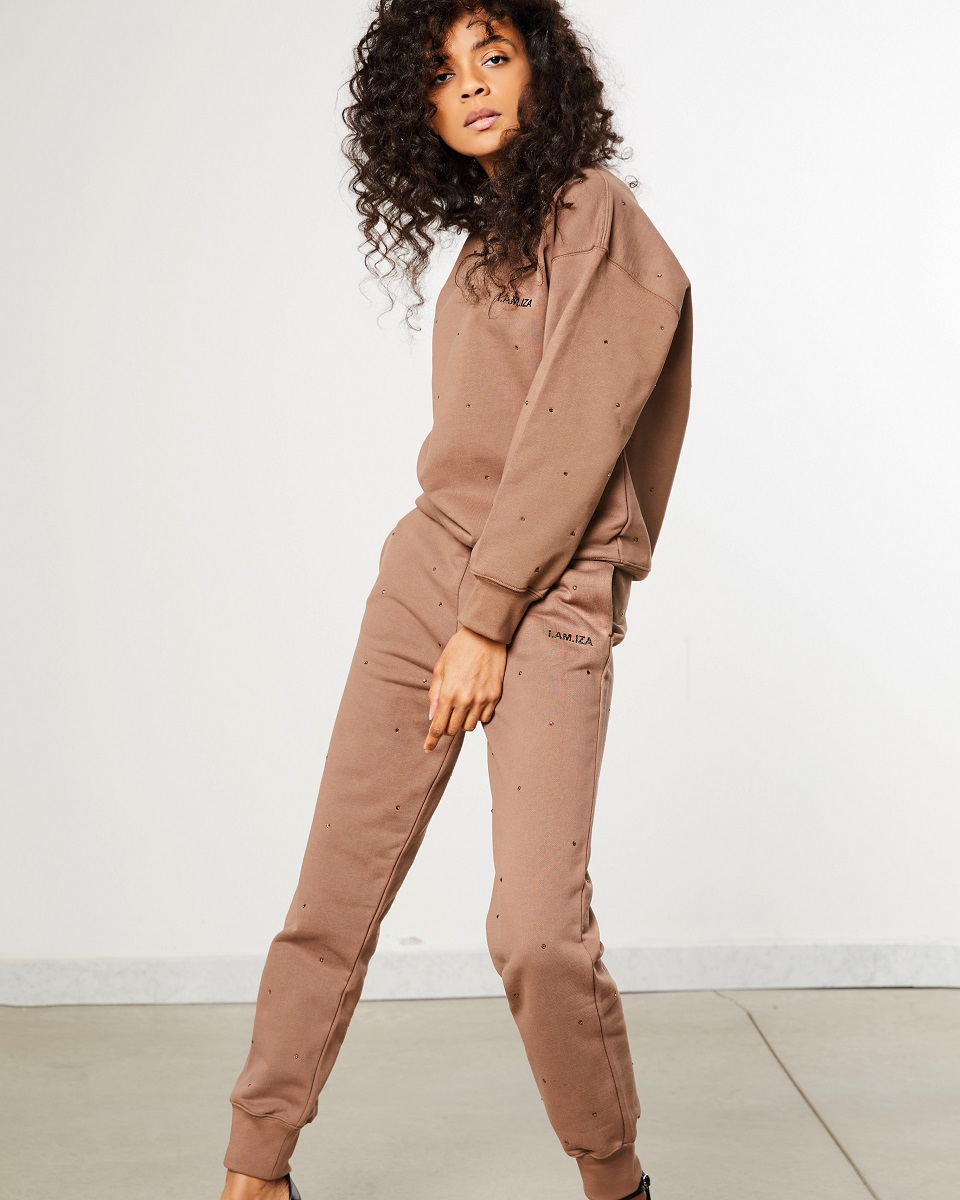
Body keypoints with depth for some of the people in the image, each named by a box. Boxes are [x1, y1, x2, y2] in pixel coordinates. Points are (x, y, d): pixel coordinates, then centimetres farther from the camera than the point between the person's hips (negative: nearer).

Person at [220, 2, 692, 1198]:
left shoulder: (598, 215, -7)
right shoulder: (484, 242, 16)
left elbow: (570, 438, -13)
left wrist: (489, 622, -13)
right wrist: (447, 597, 9)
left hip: (547, 598, -7)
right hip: (425, 564, 7)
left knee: (537, 930, -16)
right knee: (334, 892, 7)